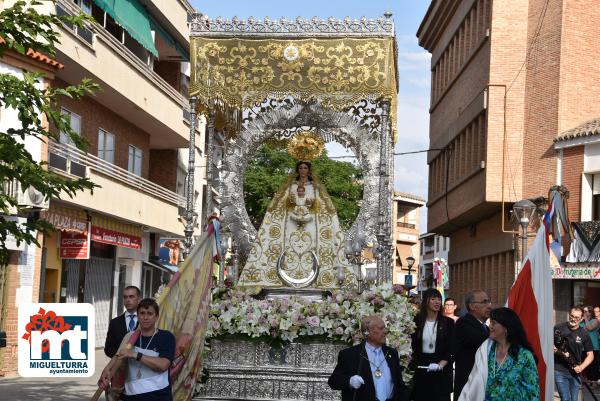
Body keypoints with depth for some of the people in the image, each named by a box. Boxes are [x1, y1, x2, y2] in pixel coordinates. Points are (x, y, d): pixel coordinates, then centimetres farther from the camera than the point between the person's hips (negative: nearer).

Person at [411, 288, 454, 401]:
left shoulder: (448, 322, 0)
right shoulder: (417, 321, 2)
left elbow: (451, 348, -2)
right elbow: (412, 345, 6)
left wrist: (441, 364, -15)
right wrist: (413, 364, -6)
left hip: (442, 370, -1)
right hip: (420, 367, 1)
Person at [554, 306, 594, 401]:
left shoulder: (584, 334, 4)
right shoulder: (558, 329, -3)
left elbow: (590, 355, 7)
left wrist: (581, 367, -8)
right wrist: (558, 352, -17)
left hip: (575, 372, 3)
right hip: (559, 371, -3)